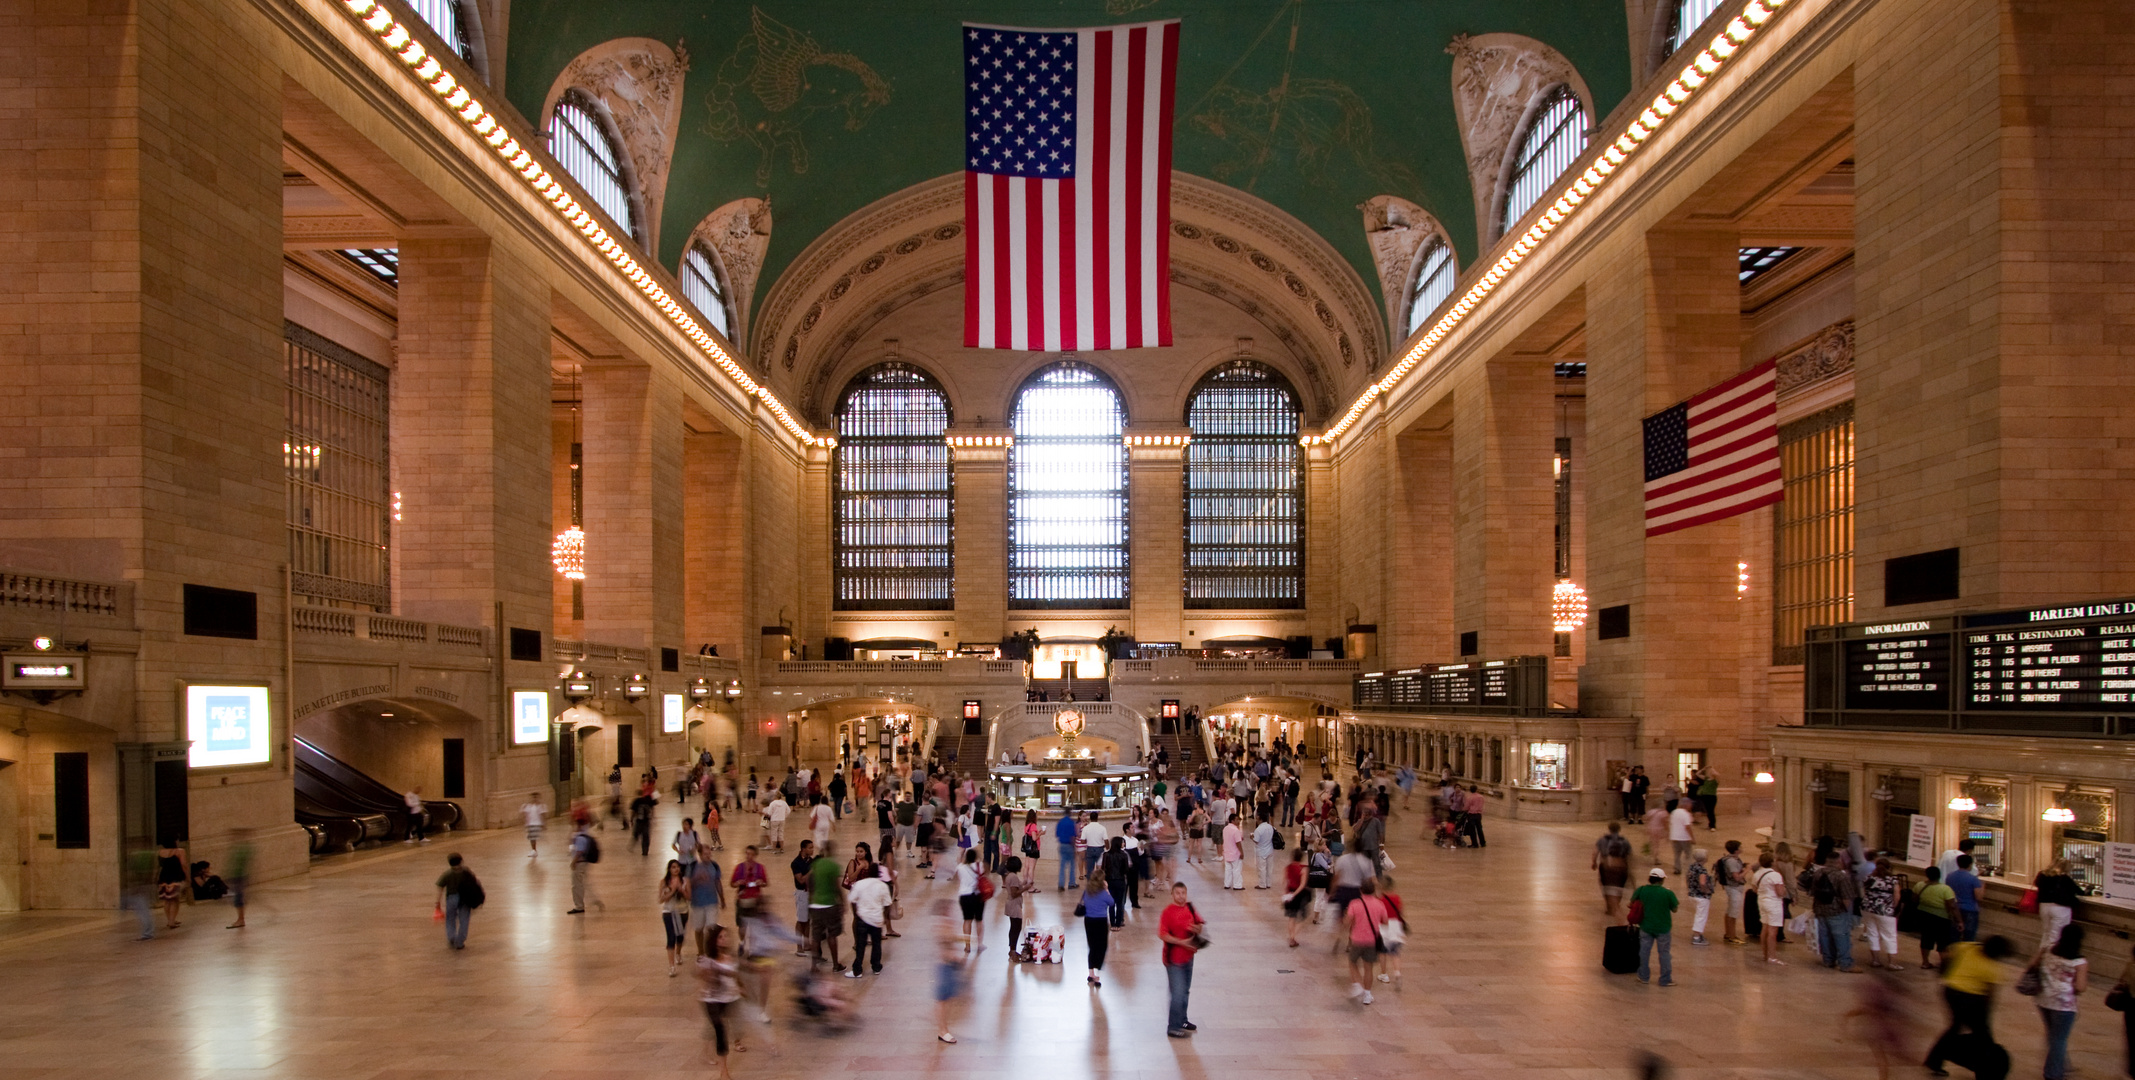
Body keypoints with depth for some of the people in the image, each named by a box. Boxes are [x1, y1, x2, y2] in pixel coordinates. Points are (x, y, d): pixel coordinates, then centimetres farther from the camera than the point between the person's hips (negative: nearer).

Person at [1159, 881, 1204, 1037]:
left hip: (1188, 957, 7)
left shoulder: (1190, 908, 4)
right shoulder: (1168, 912, -16)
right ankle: (1173, 1027, 0)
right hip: (1174, 959, -7)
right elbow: (1162, 935, -20)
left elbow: (1199, 925, 17)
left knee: (1185, 991, 19)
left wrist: (1197, 928, -7)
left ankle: (1182, 1020, 34)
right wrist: (1182, 942, -24)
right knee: (1178, 993, -8)